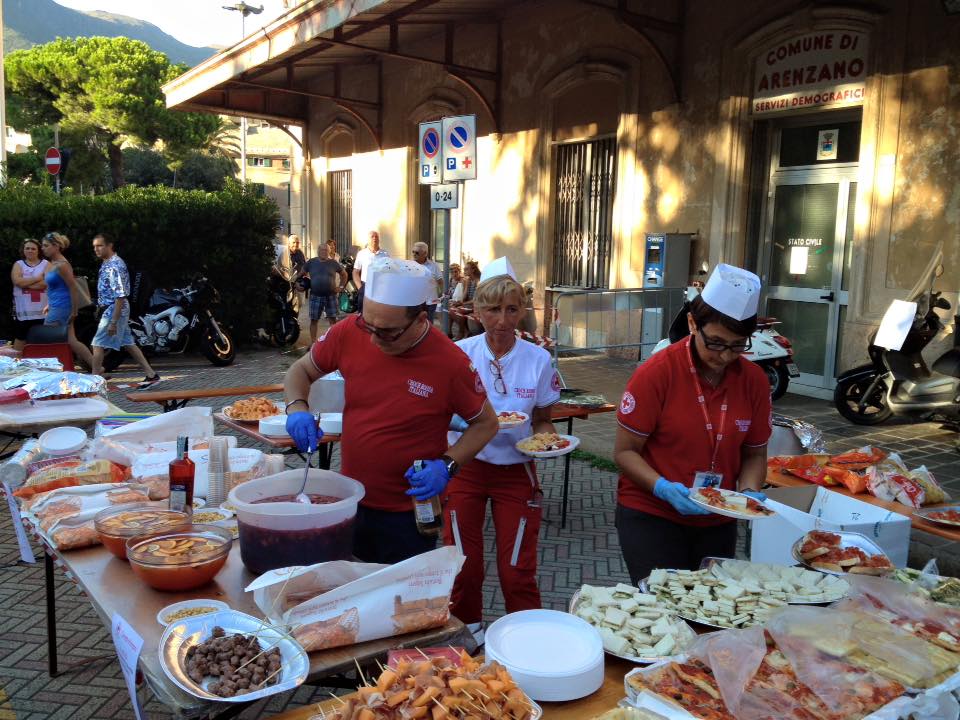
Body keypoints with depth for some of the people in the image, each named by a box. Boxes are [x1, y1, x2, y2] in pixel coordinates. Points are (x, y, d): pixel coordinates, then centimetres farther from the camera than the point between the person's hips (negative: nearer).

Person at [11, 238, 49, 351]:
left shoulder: (46, 264, 5)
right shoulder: (18, 264, 9)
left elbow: (46, 283, -12)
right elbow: (17, 281, -10)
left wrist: (25, 283, -12)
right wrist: (38, 278, -10)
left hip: (41, 311, -1)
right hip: (23, 310, 1)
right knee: (20, 339, 5)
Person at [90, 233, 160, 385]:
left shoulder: (114, 266, -19)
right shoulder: (108, 263, 11)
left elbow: (120, 296, -24)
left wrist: (113, 322, -25)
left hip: (114, 310, -10)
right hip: (112, 309, 10)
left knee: (98, 345, -5)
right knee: (128, 344, 12)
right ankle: (151, 374, 16)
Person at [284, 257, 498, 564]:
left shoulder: (451, 363, -20)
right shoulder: (349, 333, -11)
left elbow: (486, 424, -5)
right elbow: (300, 370, 7)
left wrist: (447, 465, -20)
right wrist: (297, 408, -14)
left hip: (410, 512, -4)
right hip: (348, 500, 4)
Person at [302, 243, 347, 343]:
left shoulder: (333, 263, 3)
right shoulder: (311, 262, 3)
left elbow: (344, 274, 15)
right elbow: (302, 274, 15)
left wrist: (341, 286, 9)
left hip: (331, 296, 0)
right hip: (315, 296, 0)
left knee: (333, 320, 0)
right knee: (314, 320, 4)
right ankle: (313, 342, 13)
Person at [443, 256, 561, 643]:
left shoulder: (538, 359, -7)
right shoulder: (460, 353, -9)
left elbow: (541, 421, 5)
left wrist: (546, 437, -16)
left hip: (516, 470, 0)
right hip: (465, 467, 0)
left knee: (517, 571, 3)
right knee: (464, 567, 8)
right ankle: (468, 636, 32)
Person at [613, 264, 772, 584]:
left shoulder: (754, 381, -4)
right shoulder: (656, 373, -16)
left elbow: (754, 454, 8)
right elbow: (625, 451, -11)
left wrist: (749, 491, -11)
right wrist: (664, 489, -26)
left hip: (717, 522, 4)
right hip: (651, 517, -4)